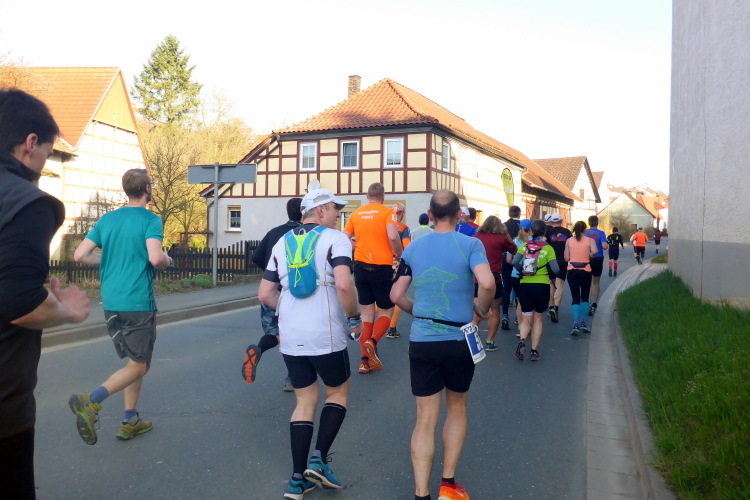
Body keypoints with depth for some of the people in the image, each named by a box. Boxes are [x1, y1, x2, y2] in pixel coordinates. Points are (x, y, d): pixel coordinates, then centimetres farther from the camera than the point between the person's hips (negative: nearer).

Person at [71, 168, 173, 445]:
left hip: (111, 303, 7)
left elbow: (80, 255, 5)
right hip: (138, 303, -7)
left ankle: (130, 421, 22)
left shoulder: (106, 219, 9)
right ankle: (90, 401, -18)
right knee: (138, 367, 2)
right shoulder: (151, 220, -9)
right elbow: (156, 258, -24)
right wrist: (167, 261, -2)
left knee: (133, 361, 19)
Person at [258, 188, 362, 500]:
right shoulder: (336, 240, -6)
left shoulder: (281, 244, 12)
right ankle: (319, 460, 7)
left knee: (305, 401, 16)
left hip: (290, 337, 5)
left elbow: (265, 295, 11)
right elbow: (343, 286, -21)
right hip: (326, 336, -5)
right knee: (338, 392, 18)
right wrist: (355, 318, -6)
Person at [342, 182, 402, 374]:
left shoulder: (355, 214, 7)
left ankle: (365, 360, 9)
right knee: (386, 311, 11)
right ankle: (372, 341, -16)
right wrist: (400, 257, -4)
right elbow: (393, 237, -19)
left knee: (367, 313, 12)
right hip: (382, 267, -4)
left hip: (361, 266, 4)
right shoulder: (387, 212, -4)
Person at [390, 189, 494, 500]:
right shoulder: (470, 245, -6)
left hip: (421, 342, 2)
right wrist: (482, 310, -3)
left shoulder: (414, 247, 4)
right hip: (458, 341, -1)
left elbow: (396, 295, 4)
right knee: (456, 408, 20)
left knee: (425, 418, 8)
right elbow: (487, 283, -22)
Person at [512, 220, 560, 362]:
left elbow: (515, 262, -13)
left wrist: (522, 272, 5)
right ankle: (534, 351, 11)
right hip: (542, 285, -1)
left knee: (526, 319, 10)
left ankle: (522, 341, -18)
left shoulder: (524, 246, 1)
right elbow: (555, 269, -11)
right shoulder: (548, 248, -4)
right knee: (538, 319, 13)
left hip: (525, 285, 1)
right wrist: (549, 272, 11)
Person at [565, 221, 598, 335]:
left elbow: (566, 258, -1)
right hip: (585, 271, 0)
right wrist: (589, 255, -1)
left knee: (575, 298, 1)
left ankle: (575, 325, -12)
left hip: (572, 271, 1)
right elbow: (595, 251, -22)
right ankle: (583, 323, 13)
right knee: (585, 297, 16)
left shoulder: (569, 241, 1)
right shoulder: (590, 240, -3)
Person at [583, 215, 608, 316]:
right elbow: (604, 246, -17)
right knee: (596, 283, 12)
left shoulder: (584, 233, -1)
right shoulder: (600, 233, -7)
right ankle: (593, 305, 12)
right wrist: (608, 245, 6)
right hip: (597, 259, -1)